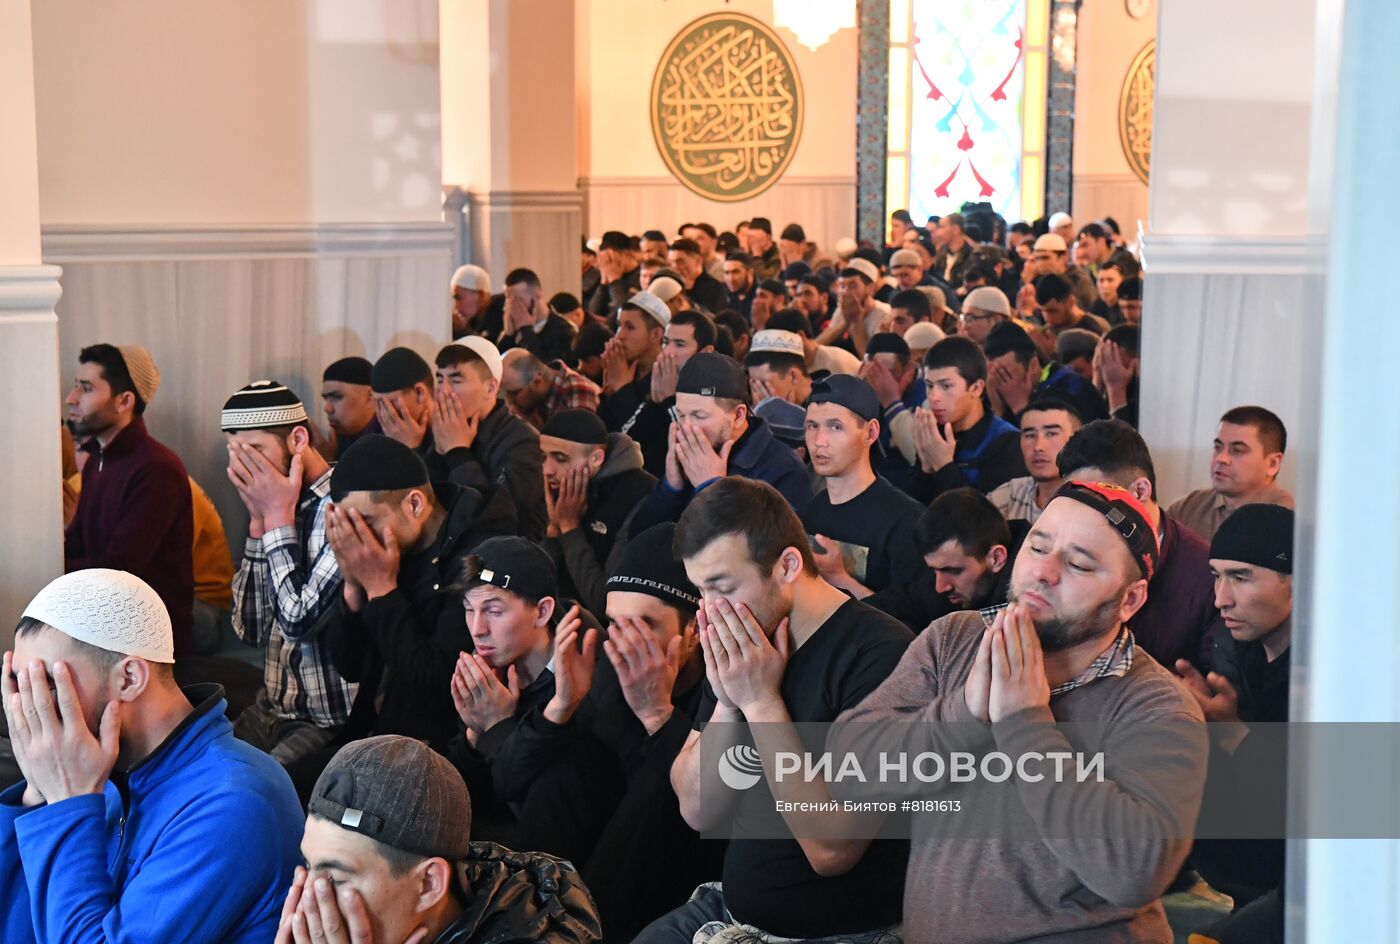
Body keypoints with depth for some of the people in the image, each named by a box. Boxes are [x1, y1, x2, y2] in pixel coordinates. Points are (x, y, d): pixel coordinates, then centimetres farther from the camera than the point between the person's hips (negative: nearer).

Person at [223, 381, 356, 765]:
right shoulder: (285, 505, 8)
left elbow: (299, 620, -20)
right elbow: (250, 629, 8)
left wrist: (278, 518, -12)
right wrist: (259, 520, 1)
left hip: (330, 725, -8)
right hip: (273, 711, 8)